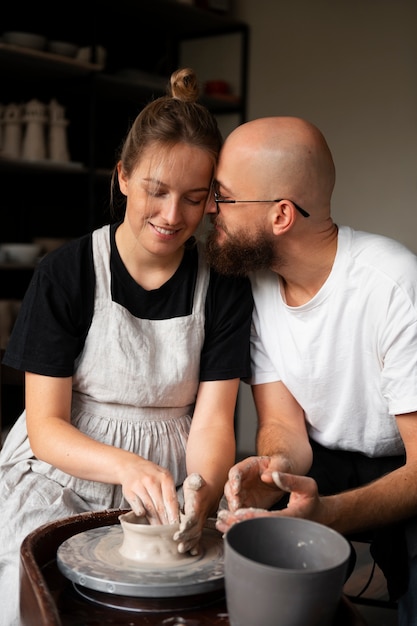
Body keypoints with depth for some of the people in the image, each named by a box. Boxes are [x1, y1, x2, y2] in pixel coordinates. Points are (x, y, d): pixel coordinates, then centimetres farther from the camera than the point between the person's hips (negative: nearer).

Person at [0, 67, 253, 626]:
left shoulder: (224, 286, -3)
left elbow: (213, 417, -6)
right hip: (65, 471, -1)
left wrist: (202, 491, -29)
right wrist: (127, 467, -30)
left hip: (169, 476, 2)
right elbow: (45, 424, -10)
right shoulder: (65, 274, -8)